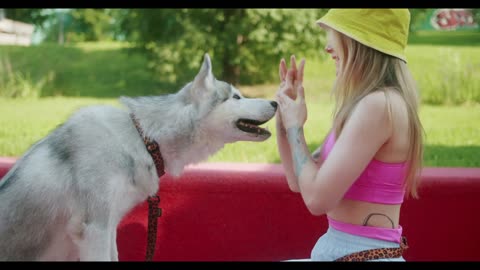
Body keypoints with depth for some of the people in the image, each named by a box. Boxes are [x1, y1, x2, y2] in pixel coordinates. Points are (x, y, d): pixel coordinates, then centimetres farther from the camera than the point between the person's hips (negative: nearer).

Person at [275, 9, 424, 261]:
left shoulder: (379, 105, -19)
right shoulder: (364, 104, 10)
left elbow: (317, 198, -21)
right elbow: (299, 182, 14)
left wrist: (294, 127, -8)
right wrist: (285, 117, 5)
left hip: (363, 252, -8)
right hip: (341, 247, 8)